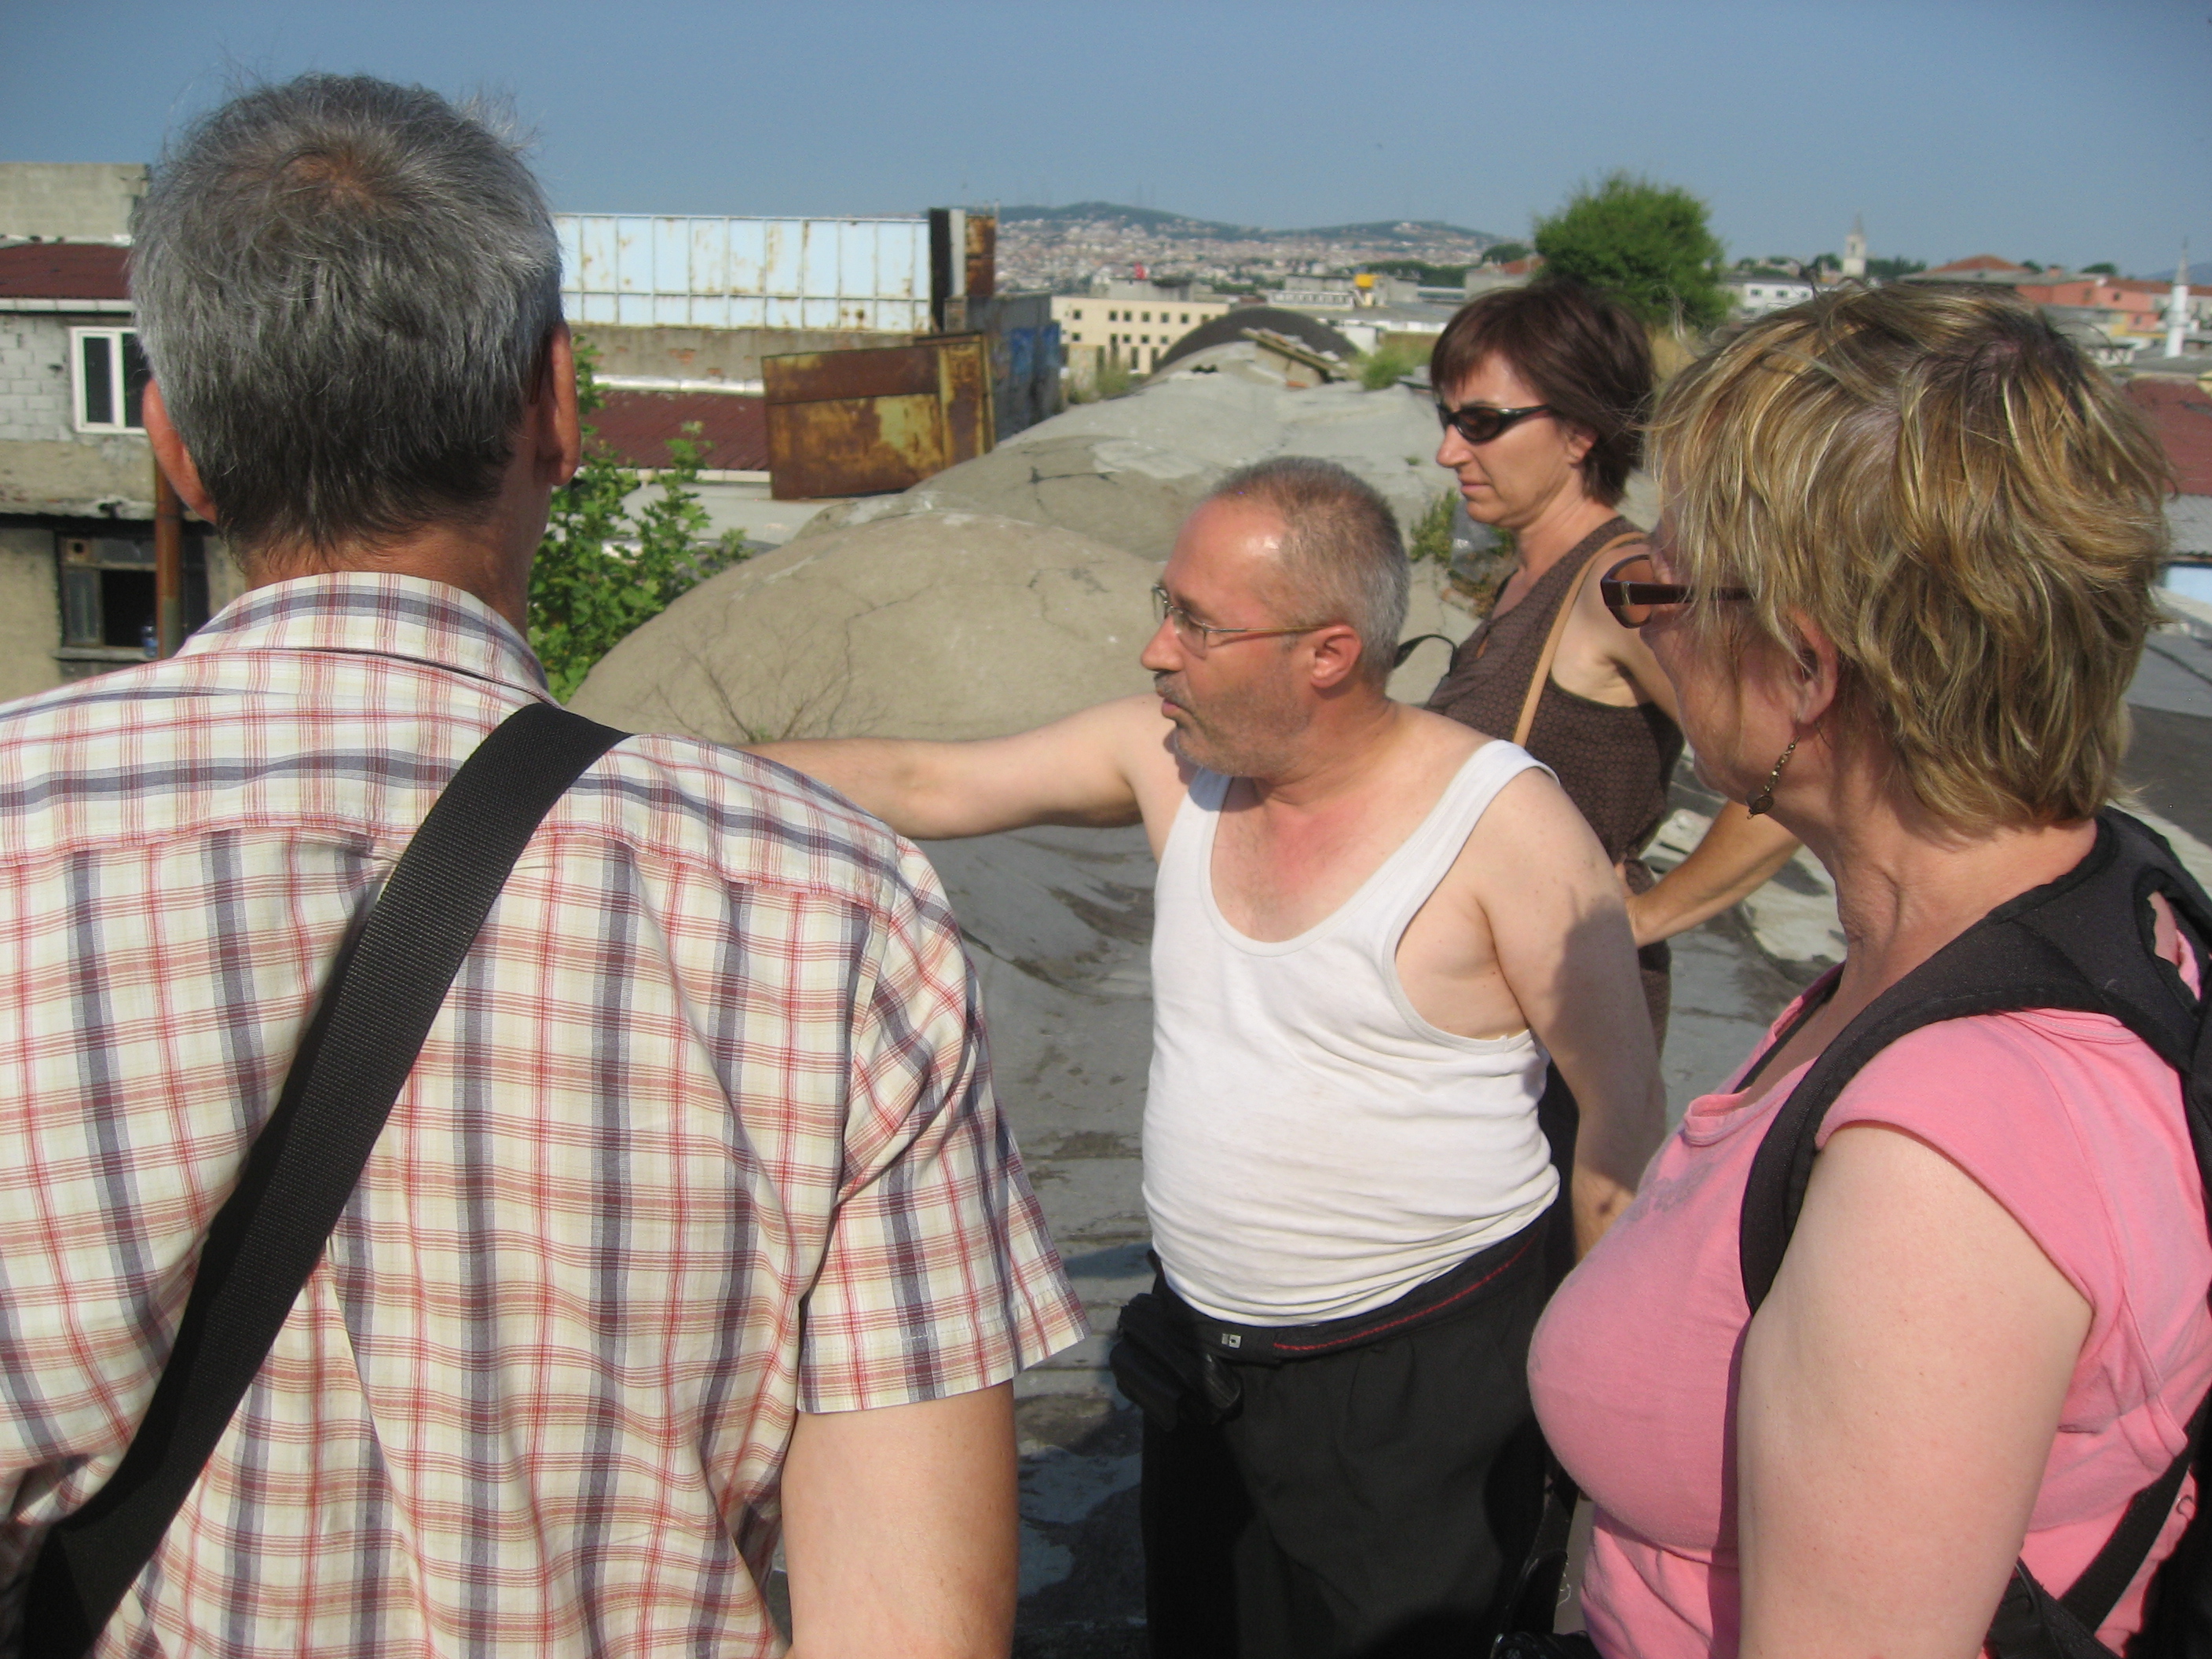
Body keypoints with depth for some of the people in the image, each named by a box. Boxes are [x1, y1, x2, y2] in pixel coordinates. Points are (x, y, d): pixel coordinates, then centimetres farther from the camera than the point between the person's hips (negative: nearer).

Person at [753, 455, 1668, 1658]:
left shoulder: (1506, 826, -18)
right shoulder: (1171, 755, -4)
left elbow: (1626, 1111, -12)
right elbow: (921, 785, 2)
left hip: (1420, 1388, -6)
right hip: (1202, 1366, 6)